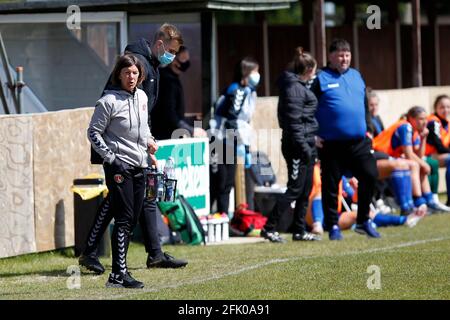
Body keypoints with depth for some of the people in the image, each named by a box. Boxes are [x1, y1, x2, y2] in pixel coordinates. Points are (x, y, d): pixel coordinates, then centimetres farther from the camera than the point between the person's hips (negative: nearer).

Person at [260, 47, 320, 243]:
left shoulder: (300, 86, 17)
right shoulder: (294, 88, -14)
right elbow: (293, 120, -20)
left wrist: (312, 142, 20)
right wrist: (303, 146, -22)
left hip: (306, 144, 10)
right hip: (297, 145, -10)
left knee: (305, 190, 11)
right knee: (295, 188, -9)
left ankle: (300, 231, 16)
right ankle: (269, 228, -7)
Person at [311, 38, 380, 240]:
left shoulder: (356, 76, 15)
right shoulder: (321, 79, -2)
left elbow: (365, 106, 24)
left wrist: (367, 129, 16)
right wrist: (313, 135, -8)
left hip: (359, 142, 4)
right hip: (331, 144, -4)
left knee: (370, 176, -3)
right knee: (331, 185, 2)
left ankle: (363, 221, 11)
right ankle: (333, 226, 12)